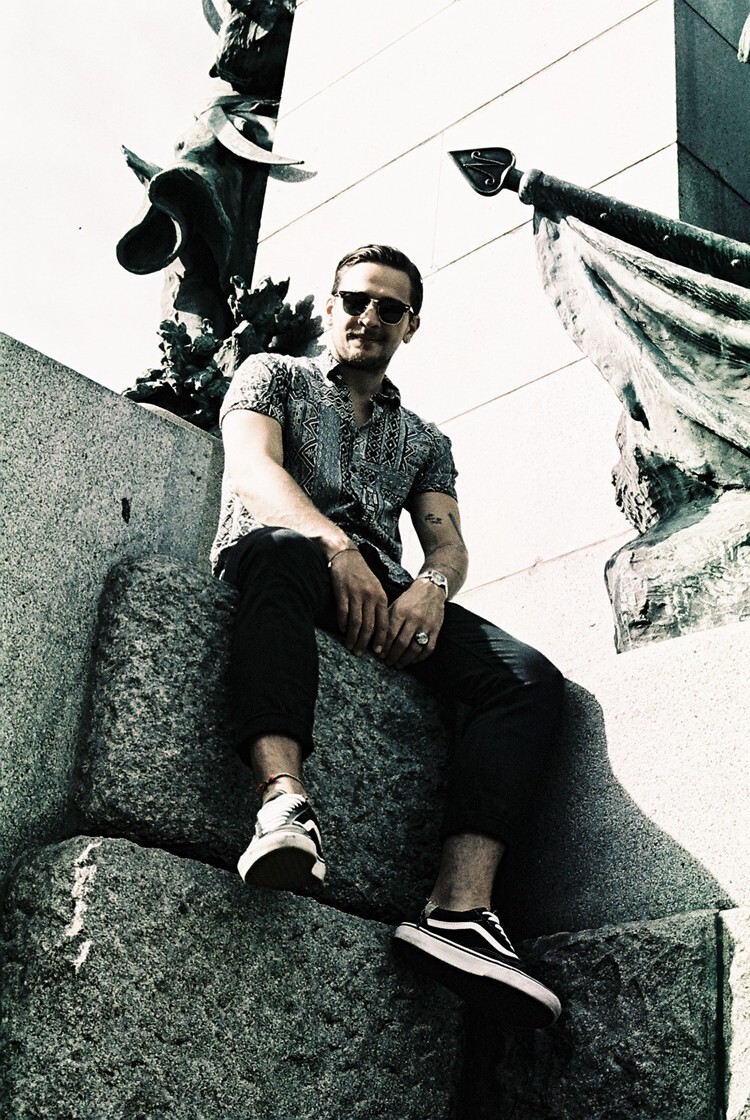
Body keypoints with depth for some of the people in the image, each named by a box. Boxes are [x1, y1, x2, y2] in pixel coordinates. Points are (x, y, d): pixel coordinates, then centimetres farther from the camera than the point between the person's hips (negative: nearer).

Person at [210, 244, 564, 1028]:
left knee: (530, 677, -22)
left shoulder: (424, 440, 30)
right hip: (287, 557, -3)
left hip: (382, 590, 4)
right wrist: (334, 544, -24)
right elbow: (254, 469, -3)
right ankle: (283, 801, -58)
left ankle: (459, 910, -39)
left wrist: (433, 585, -13)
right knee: (280, 549, -42)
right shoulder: (273, 375, 19)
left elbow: (448, 541, 15)